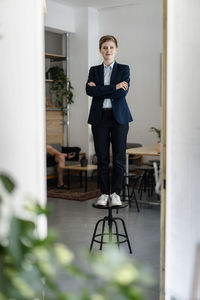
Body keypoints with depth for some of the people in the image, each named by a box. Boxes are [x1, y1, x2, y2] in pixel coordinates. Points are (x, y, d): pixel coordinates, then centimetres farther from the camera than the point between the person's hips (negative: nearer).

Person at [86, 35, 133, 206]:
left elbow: (123, 92, -10)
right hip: (99, 117, 2)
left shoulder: (124, 69, 6)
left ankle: (116, 193, 8)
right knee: (102, 158, 2)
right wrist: (115, 87, -12)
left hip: (119, 117, -1)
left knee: (119, 157, -1)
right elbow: (89, 90, -7)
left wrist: (99, 89, -10)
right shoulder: (94, 70, 12)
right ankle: (104, 193, 12)